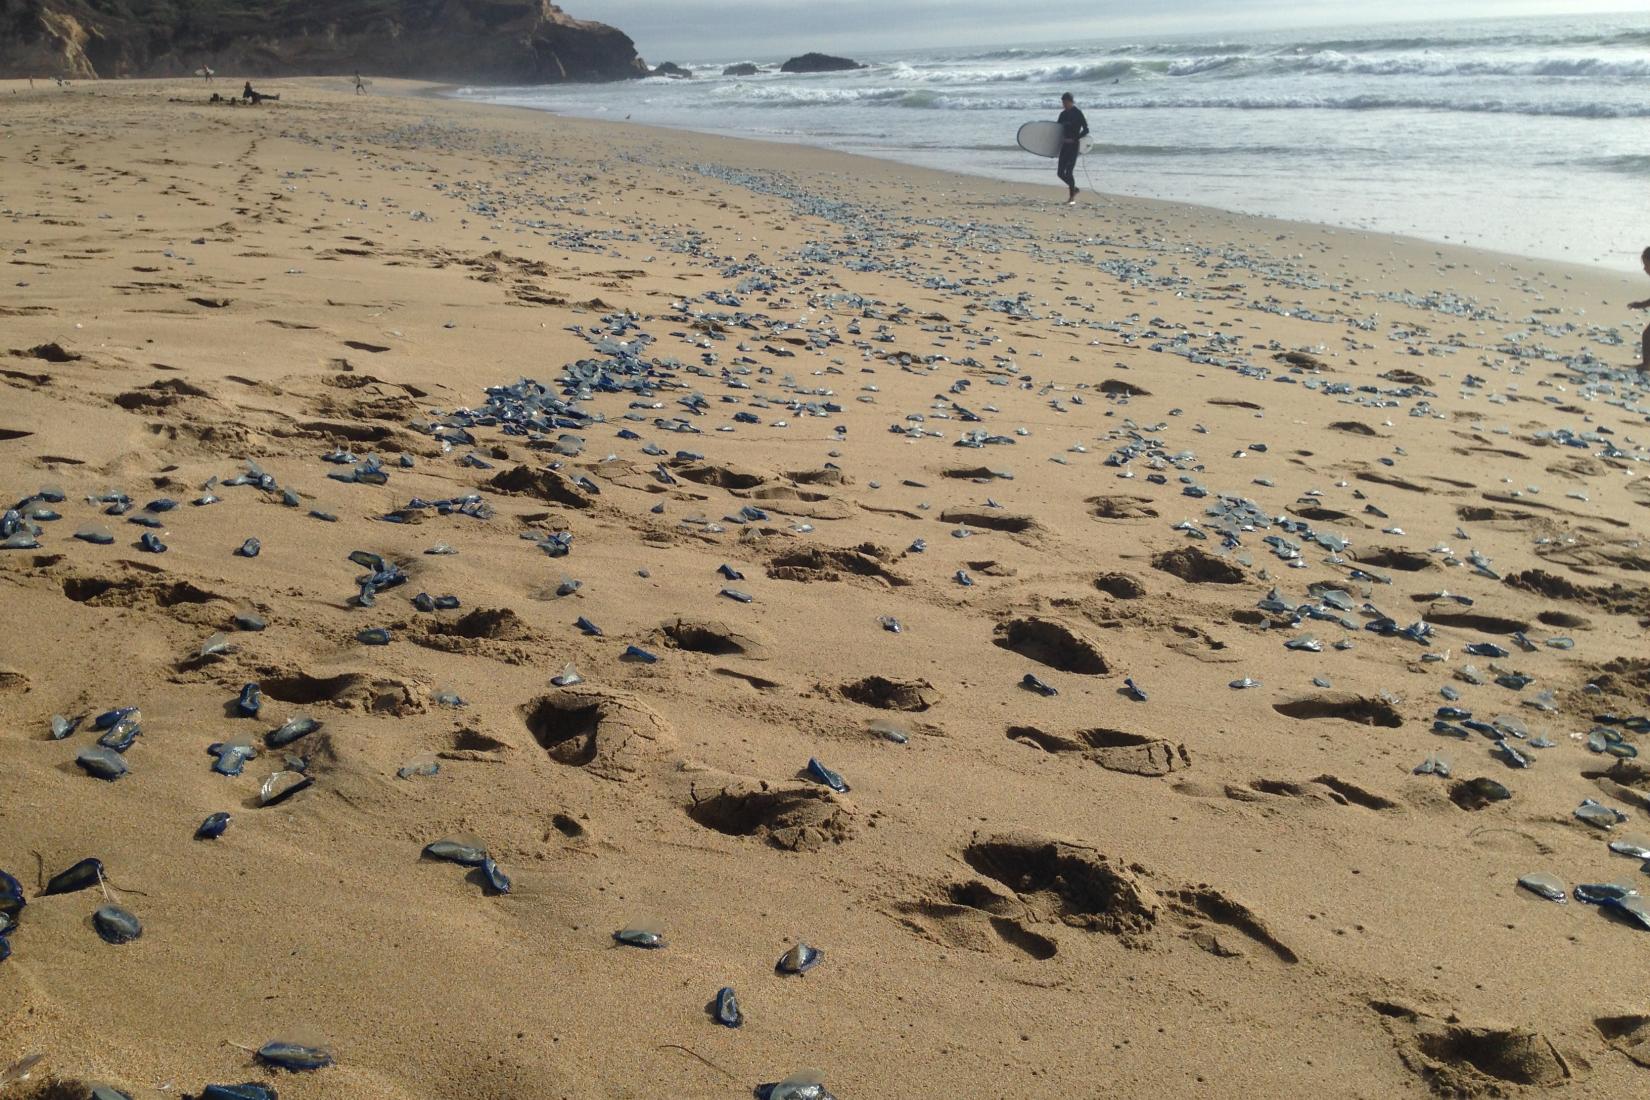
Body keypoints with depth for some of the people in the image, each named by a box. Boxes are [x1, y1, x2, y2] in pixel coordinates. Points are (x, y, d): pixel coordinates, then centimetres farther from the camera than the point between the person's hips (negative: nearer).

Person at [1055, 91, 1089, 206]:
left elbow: (1086, 130, -12)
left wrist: (1074, 139, -20)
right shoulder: (1063, 114, 11)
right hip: (1065, 145, 7)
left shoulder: (1078, 113, -8)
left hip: (1074, 145, -7)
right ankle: (1073, 189, 26)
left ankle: (1072, 198, -5)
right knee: (1060, 172, 5)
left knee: (1068, 171, -13)